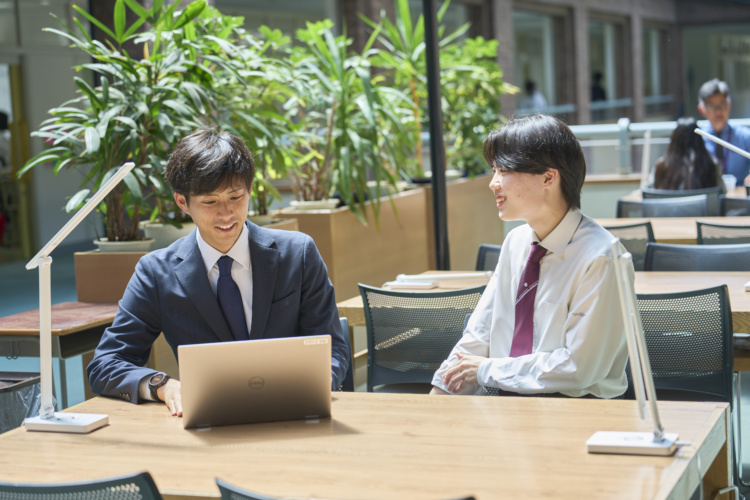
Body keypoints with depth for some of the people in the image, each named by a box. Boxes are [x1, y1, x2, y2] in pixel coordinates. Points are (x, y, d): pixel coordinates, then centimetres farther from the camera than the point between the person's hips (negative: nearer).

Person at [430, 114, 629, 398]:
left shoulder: (599, 258, -15)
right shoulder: (516, 242, 9)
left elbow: (578, 367, -17)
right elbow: (479, 333, 12)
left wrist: (488, 370, -9)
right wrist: (437, 397, 0)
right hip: (505, 396, 6)